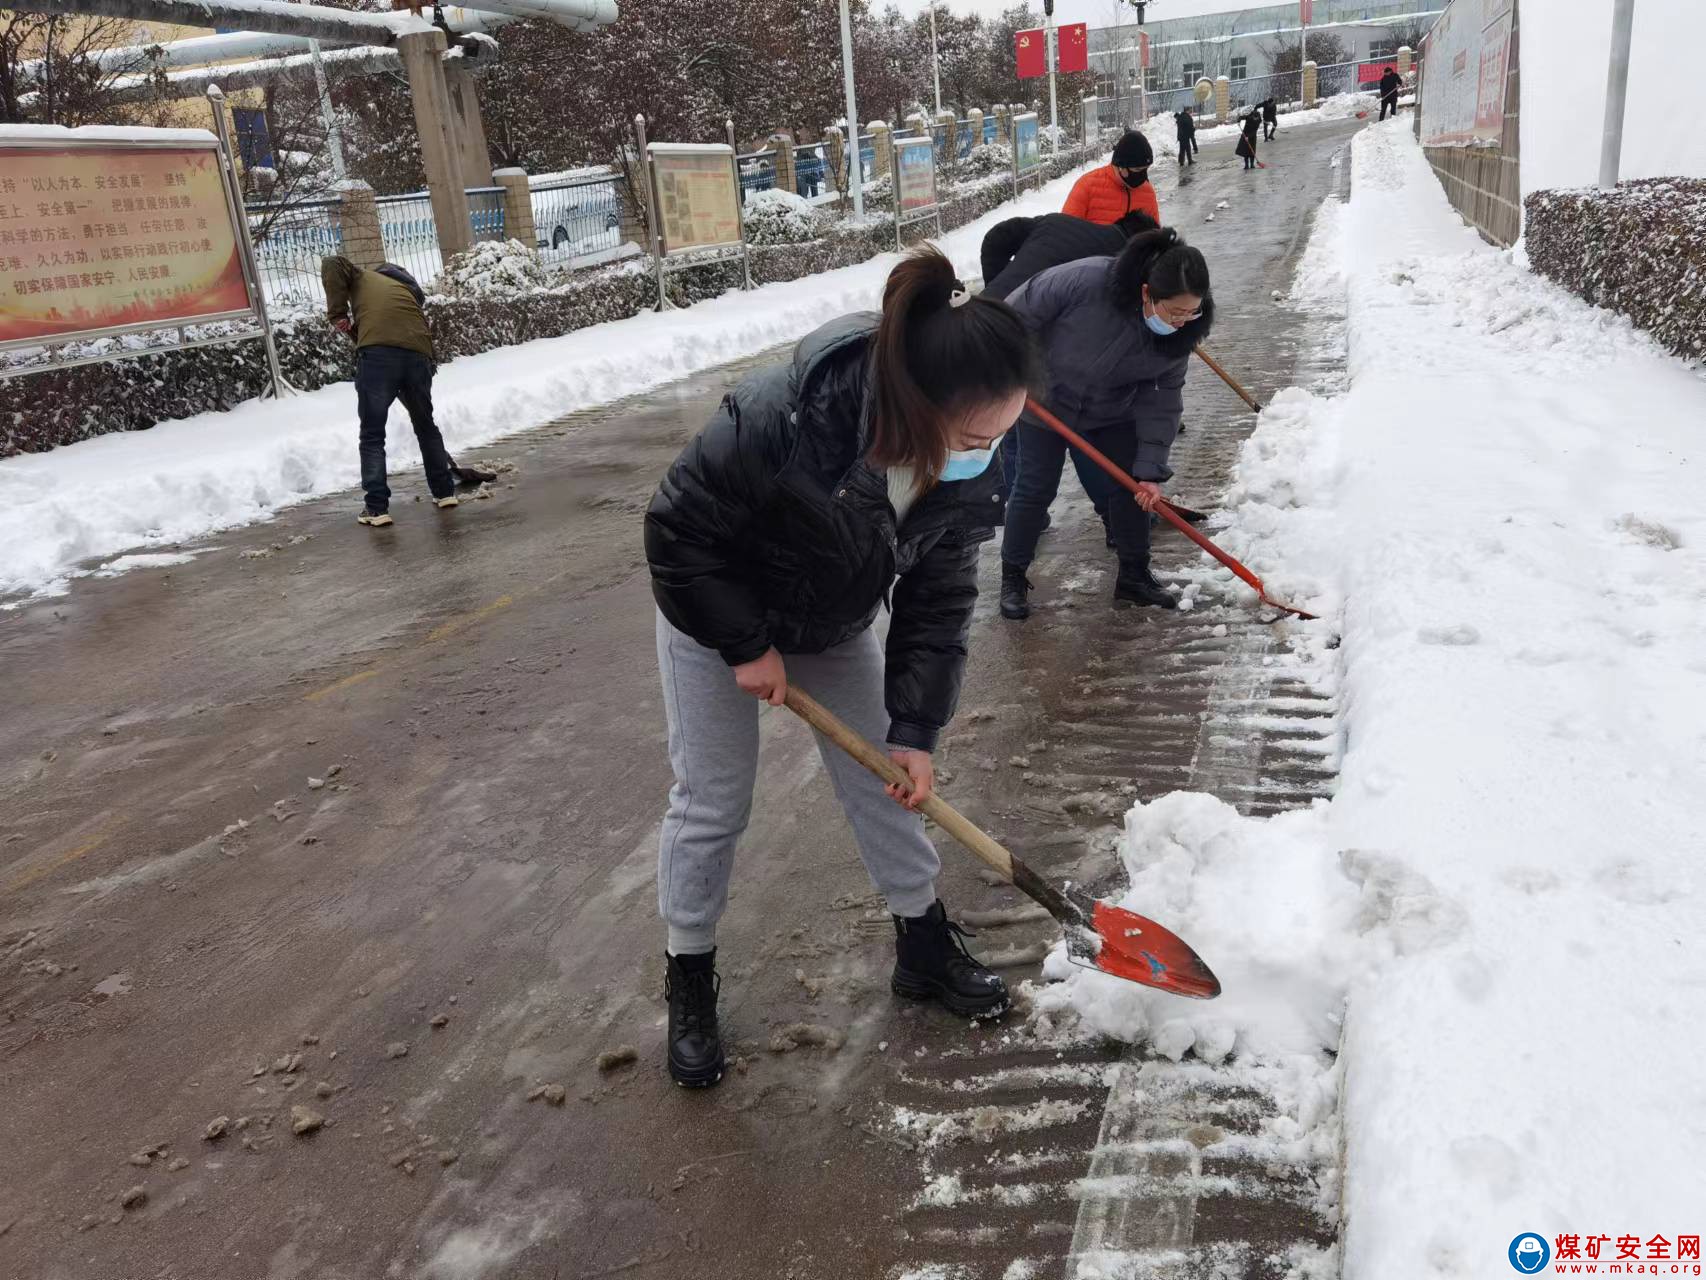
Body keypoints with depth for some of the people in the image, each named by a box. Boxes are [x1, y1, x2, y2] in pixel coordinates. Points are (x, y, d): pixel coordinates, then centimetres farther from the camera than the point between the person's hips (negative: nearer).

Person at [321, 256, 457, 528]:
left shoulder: (362, 276, 24)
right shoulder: (409, 289, 35)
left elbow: (332, 265, 3)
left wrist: (337, 313, 7)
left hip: (378, 352, -4)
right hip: (418, 354, 4)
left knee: (372, 436, 4)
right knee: (426, 427, 24)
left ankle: (376, 508, 1)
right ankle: (444, 491, 29)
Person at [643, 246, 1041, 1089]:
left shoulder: (970, 470, -24)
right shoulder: (778, 423, -41)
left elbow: (938, 602, -14)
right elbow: (678, 531, -27)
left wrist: (915, 729, -16)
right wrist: (746, 646, -21)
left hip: (836, 628, 4)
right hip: (715, 620, -4)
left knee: (884, 780, 9)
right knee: (711, 804, 4)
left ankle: (925, 946, 29)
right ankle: (689, 981, 24)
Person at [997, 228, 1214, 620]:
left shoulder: (1179, 332, -22)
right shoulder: (1086, 281, -38)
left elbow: (1161, 399, -15)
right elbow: (1023, 309, -23)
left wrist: (1150, 469, -19)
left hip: (1111, 413, 4)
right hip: (1046, 399, -4)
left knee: (1130, 487, 2)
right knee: (1035, 490, 1)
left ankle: (1134, 576, 19)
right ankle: (1013, 577, 17)